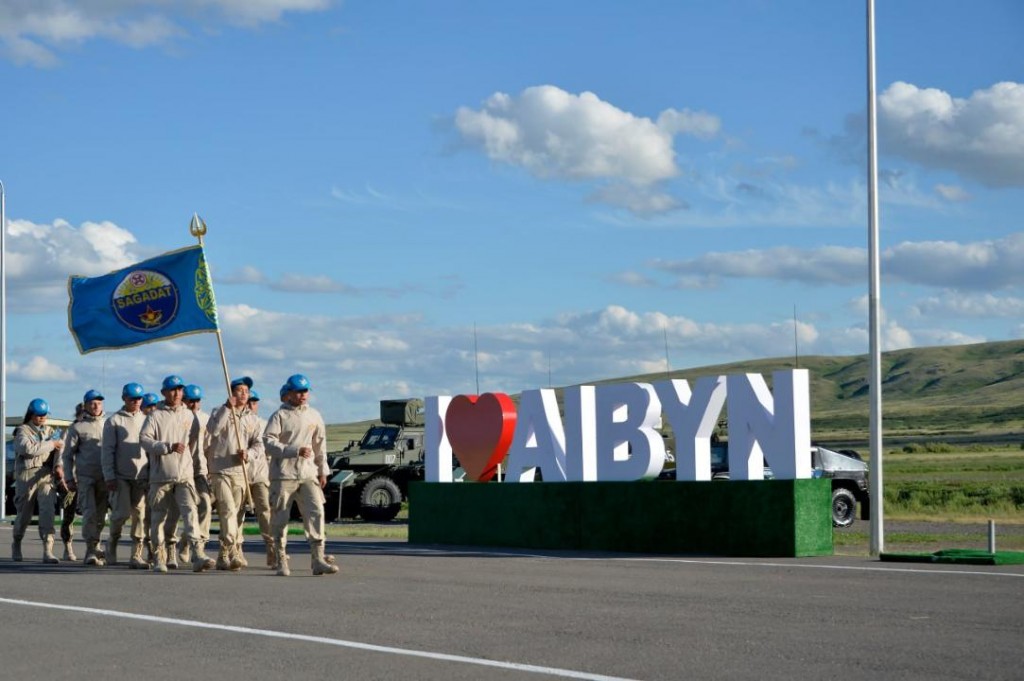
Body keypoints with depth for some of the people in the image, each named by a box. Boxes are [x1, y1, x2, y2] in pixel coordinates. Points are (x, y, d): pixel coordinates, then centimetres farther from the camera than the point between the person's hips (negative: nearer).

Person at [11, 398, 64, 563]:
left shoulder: (49, 431, 17)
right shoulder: (22, 431, 1)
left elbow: (59, 446, 4)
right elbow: (28, 448, -17)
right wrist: (51, 444, -11)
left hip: (46, 475, 3)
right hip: (27, 475, -3)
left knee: (47, 511, -13)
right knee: (24, 513, 6)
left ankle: (48, 551, -19)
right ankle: (16, 545, 32)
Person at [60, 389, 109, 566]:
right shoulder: (77, 427, 4)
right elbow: (68, 455, 6)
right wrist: (69, 479, -1)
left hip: (104, 477, 3)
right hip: (85, 476, -3)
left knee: (100, 516, 5)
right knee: (89, 513, -14)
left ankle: (94, 548, 16)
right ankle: (92, 549, -11)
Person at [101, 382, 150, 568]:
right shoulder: (114, 421, 3)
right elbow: (107, 450, 0)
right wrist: (109, 476, -8)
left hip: (142, 476, 3)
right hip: (121, 476, -3)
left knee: (141, 515, -2)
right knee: (121, 513, -9)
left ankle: (136, 555, 1)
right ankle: (112, 543, 17)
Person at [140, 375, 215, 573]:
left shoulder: (190, 416, 12)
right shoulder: (155, 416, 2)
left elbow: (196, 445, 15)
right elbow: (144, 439, -9)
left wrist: (201, 471, 11)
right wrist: (169, 447, -17)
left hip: (185, 475, 1)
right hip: (160, 475, -1)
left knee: (190, 512, -15)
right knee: (158, 516, 6)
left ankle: (198, 556, -24)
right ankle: (159, 557, 18)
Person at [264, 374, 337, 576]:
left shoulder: (314, 416, 13)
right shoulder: (279, 416, -1)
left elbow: (320, 444, 19)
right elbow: (269, 442, -11)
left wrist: (323, 470, 15)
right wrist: (296, 451, -18)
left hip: (308, 474, 3)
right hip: (283, 474, -3)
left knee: (316, 513, -11)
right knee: (280, 519, 1)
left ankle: (317, 560, -11)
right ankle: (281, 562, 11)